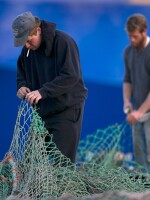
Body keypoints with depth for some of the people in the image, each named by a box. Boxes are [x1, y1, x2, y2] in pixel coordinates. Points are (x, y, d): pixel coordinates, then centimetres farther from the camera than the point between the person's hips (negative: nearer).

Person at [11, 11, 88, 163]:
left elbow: (71, 76, -25)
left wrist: (43, 91, -32)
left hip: (67, 109, -7)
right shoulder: (27, 49, 6)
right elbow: (21, 71, 20)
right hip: (42, 111, 7)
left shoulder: (63, 42, -18)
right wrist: (22, 85, -4)